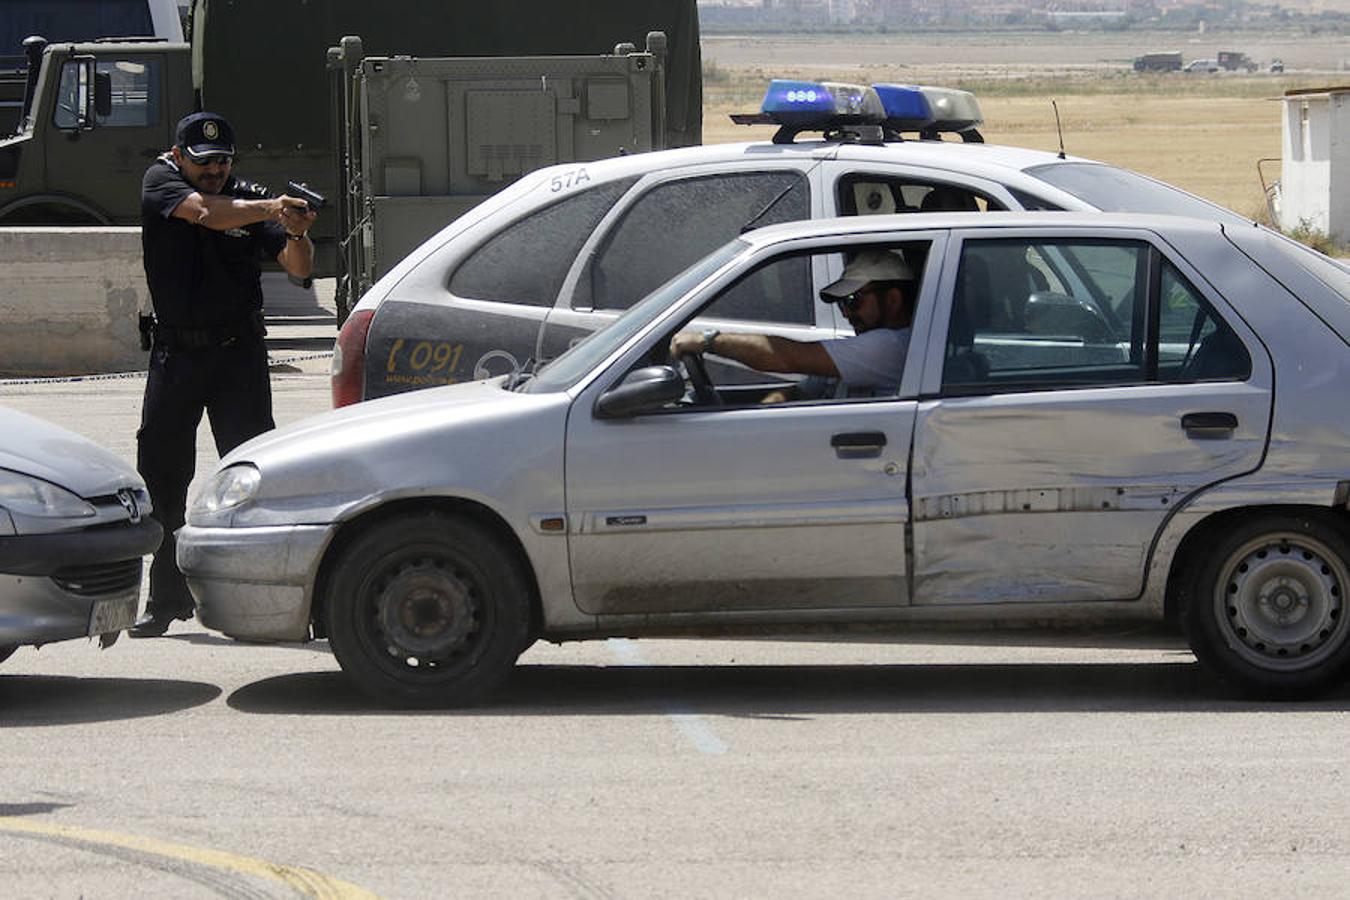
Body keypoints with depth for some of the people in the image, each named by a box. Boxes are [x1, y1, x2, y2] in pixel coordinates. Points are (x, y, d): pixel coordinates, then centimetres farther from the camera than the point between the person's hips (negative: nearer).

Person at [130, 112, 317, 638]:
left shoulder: (250, 200, 0)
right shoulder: (161, 182, -1)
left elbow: (299, 269, -8)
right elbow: (208, 213, -21)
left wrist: (297, 234, -28)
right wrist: (272, 209, -32)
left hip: (238, 352, -1)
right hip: (175, 351, 1)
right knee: (160, 472, 3)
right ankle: (168, 598, 13)